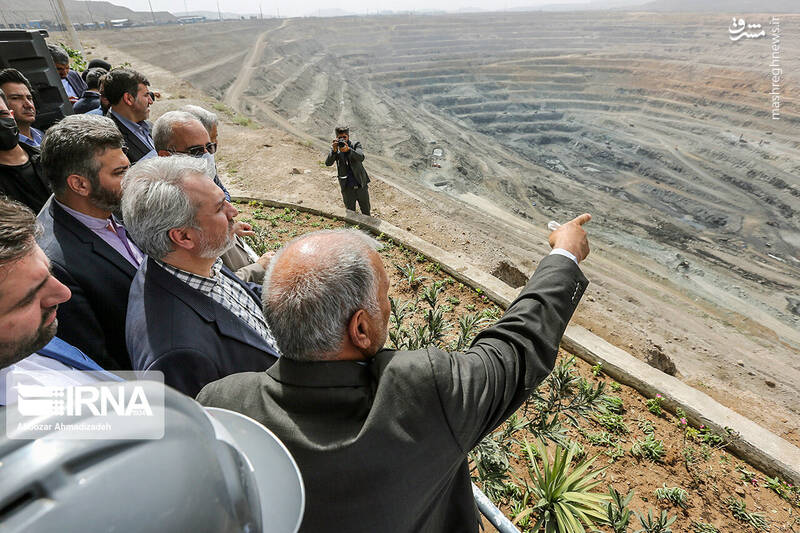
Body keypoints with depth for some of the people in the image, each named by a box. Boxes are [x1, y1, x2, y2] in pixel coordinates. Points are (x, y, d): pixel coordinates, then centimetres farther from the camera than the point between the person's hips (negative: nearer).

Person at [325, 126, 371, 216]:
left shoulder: (356, 144, -2)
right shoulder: (334, 148, 1)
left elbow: (361, 157, -21)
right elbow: (328, 163, -14)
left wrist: (348, 149, -38)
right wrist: (334, 150, -31)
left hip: (361, 185, 0)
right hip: (347, 188, 0)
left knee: (366, 212, 15)